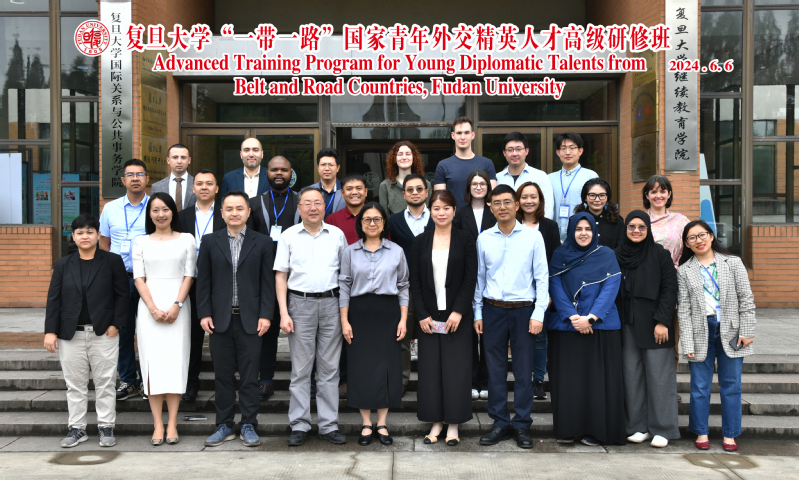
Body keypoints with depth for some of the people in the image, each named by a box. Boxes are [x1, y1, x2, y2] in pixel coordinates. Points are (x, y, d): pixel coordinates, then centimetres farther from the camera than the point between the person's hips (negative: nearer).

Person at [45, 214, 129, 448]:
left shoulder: (112, 261, 2)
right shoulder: (63, 264, 9)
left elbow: (123, 295, 1)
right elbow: (53, 299, 7)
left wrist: (116, 324, -7)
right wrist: (50, 331, 0)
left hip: (104, 333, -2)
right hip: (70, 334, 2)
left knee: (105, 383, 4)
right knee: (75, 384, 9)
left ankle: (106, 427, 14)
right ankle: (77, 428, 20)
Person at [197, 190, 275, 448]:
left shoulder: (262, 243, 5)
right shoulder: (210, 243, 8)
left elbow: (268, 281, 2)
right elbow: (203, 281, 6)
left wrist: (265, 315, -5)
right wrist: (204, 313, -2)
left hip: (250, 319, -1)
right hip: (220, 319, 1)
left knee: (249, 375, 3)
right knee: (223, 375, 8)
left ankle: (248, 425, 14)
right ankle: (224, 425, 19)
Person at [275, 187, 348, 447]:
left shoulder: (337, 235, 8)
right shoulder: (289, 236, 5)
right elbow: (280, 276, 4)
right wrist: (284, 313, -4)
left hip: (331, 303, 1)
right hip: (300, 303, -1)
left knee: (329, 367, 5)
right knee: (300, 369, 3)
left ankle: (329, 425, 14)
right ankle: (299, 425, 12)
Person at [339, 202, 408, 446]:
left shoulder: (396, 251, 5)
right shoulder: (350, 252, 5)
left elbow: (403, 286, 6)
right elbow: (344, 286, 4)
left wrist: (403, 320, -1)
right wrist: (344, 321, -2)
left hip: (388, 312, 0)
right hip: (360, 313, 0)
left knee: (388, 366, 2)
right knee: (362, 367, 1)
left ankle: (382, 424, 14)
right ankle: (366, 424, 14)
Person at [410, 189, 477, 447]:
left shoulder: (465, 240, 2)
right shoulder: (421, 241, 6)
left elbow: (471, 278, -3)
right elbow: (415, 280, 4)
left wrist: (458, 311, -12)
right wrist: (421, 315, -5)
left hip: (457, 315, -2)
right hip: (428, 316, 2)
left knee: (456, 368, 1)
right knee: (430, 368, 5)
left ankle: (453, 424, 13)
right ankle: (436, 421, 17)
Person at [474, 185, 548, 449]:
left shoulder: (533, 237, 0)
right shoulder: (484, 239, 6)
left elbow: (542, 277, 0)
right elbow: (479, 277, 10)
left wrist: (538, 313, -6)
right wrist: (477, 312, 8)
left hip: (523, 309, -2)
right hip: (493, 309, 2)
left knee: (523, 370, 3)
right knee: (495, 369, 6)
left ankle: (522, 425, 15)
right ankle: (500, 423, 18)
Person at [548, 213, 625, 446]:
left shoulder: (607, 255, 4)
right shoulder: (560, 256, 7)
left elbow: (610, 288, -4)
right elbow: (555, 287, -1)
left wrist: (590, 317, -14)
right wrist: (572, 317, -13)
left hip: (600, 327, -1)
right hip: (565, 327, 1)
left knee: (598, 378, 0)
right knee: (567, 378, 2)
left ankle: (594, 430, 9)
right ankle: (566, 429, 11)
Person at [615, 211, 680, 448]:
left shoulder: (659, 254, 0)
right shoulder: (617, 255, 9)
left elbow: (670, 289, -3)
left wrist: (662, 321, -11)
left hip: (653, 324, -3)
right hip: (627, 324, 3)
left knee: (658, 375, -1)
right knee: (632, 375, 4)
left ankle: (662, 429, 8)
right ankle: (638, 427, 13)